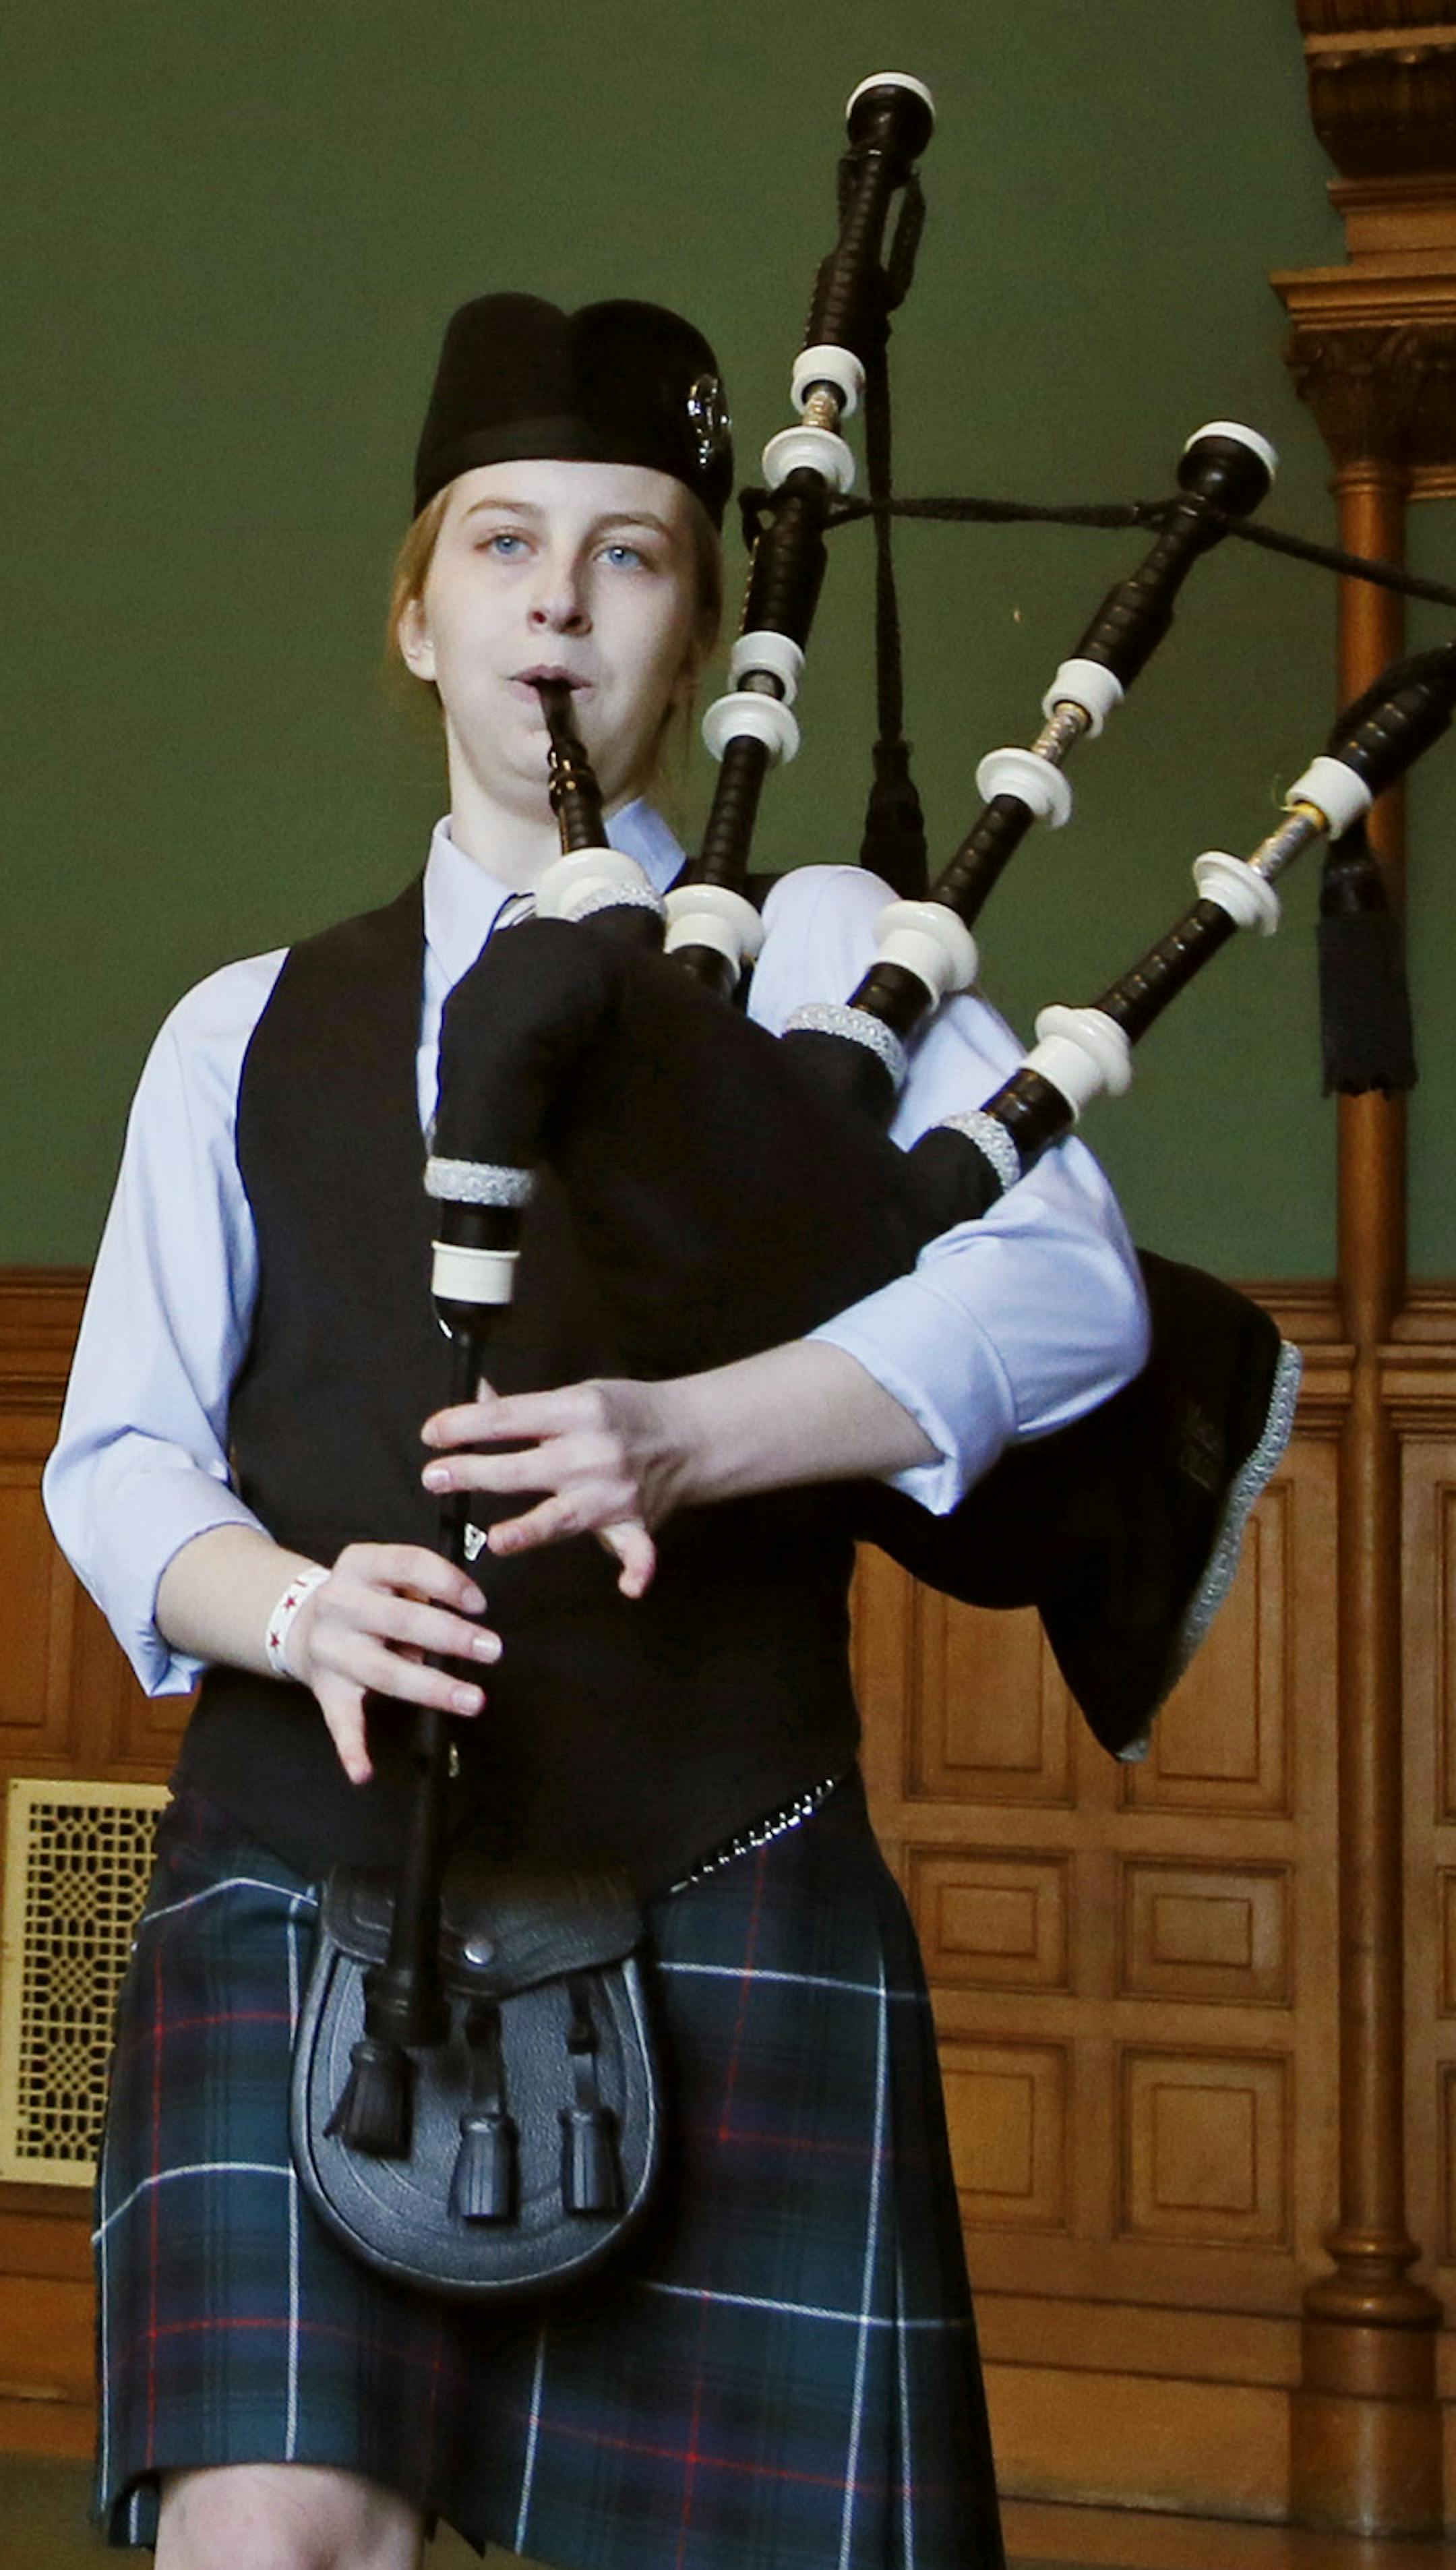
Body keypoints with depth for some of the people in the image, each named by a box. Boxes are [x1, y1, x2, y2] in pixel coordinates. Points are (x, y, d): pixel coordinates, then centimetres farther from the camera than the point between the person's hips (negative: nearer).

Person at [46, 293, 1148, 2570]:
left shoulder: (818, 955, 7)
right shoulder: (246, 1035, 15)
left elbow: (1064, 1285, -9)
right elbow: (120, 1457, 8)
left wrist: (688, 1437, -24)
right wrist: (299, 1608, -14)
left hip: (720, 1910, -1)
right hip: (302, 1875, 2)